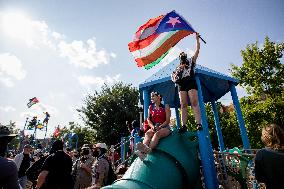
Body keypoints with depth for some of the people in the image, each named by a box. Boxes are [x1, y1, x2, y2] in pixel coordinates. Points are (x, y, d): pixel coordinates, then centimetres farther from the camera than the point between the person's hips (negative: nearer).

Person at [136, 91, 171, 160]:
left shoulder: (166, 107, 2)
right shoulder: (150, 107, 14)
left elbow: (167, 120, -4)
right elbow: (149, 119, 8)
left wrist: (159, 127, -18)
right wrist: (153, 127, -12)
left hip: (164, 127, -3)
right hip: (154, 127, 4)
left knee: (157, 134, -36)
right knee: (147, 133, -30)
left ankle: (148, 150, -60)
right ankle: (143, 149, -58)